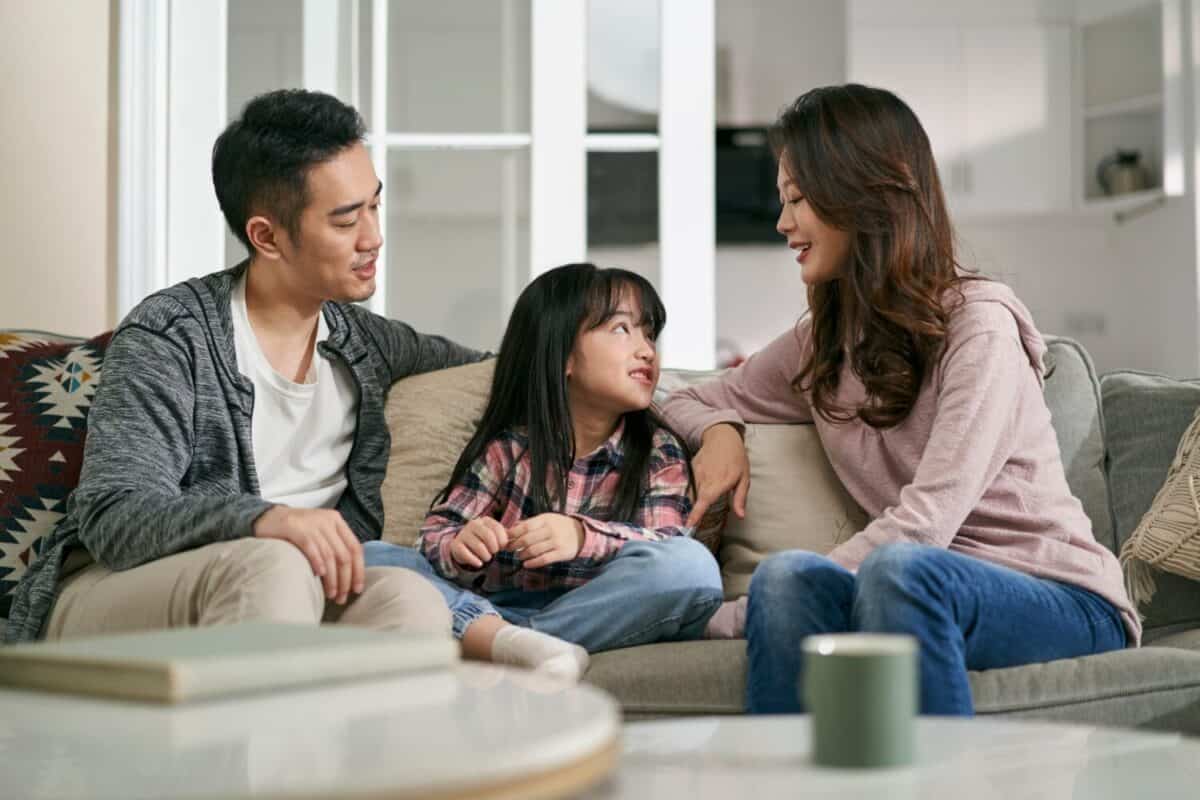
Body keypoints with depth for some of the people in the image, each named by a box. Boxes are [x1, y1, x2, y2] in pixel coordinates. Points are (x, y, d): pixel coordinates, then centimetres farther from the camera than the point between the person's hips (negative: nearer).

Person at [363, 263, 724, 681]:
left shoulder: (659, 452, 5)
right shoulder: (508, 447, 6)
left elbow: (667, 545, -11)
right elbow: (436, 534, 2)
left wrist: (583, 536, -31)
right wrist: (461, 548, -23)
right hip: (492, 610, 1)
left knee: (691, 564, -29)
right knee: (373, 556, -15)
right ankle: (511, 644, -40)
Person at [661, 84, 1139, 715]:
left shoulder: (978, 324, -8)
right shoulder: (821, 343, 14)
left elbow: (923, 521, -19)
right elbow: (689, 400, 29)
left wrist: (733, 616, -20)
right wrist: (720, 430, 3)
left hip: (1065, 600, -4)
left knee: (902, 568, -38)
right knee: (788, 573, -28)